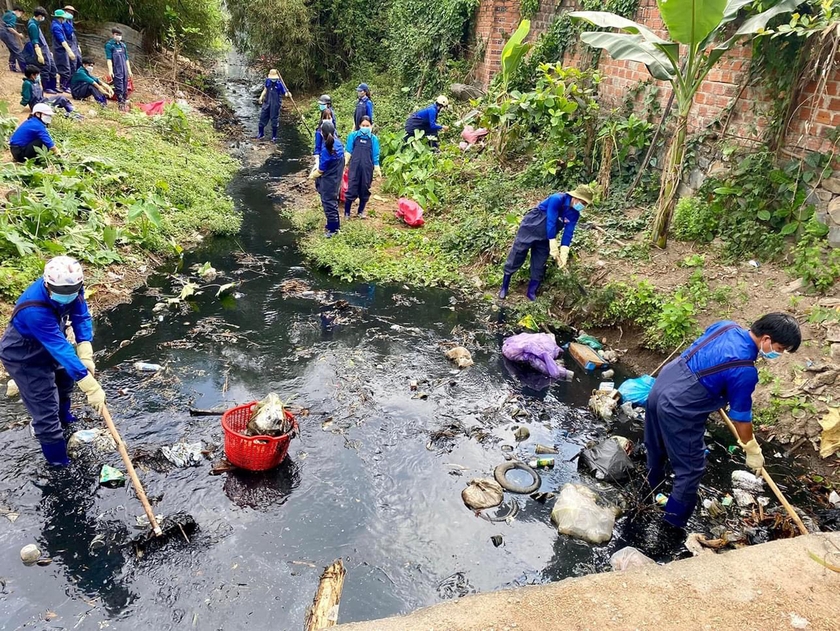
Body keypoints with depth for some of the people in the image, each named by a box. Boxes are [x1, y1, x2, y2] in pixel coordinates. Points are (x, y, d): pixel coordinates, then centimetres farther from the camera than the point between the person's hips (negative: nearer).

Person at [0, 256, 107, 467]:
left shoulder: (69, 288, -25)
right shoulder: (34, 310, -44)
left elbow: (81, 317, -16)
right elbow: (61, 349, -45)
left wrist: (85, 355, -30)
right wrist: (91, 386, -45)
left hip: (47, 348, 8)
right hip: (23, 358, -8)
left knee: (64, 375, 32)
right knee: (46, 411, -4)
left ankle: (63, 416, 61)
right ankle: (59, 462, 13)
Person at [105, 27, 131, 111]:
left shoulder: (123, 45, 14)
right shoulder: (109, 45, -2)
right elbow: (109, 58, -8)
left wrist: (129, 70, 15)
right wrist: (110, 71, -16)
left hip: (124, 70, 5)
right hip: (116, 71, -5)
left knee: (125, 88, 9)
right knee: (119, 88, -6)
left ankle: (124, 102, 18)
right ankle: (121, 104, -3)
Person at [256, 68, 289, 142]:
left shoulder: (280, 83, -14)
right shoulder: (268, 80, 0)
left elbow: (285, 93, -17)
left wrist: (288, 94, -39)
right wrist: (261, 96, 2)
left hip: (275, 105, -4)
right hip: (267, 102, 5)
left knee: (274, 120, 5)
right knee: (263, 117, 12)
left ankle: (274, 136, 20)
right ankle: (261, 134, 30)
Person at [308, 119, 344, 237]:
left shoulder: (326, 149, -28)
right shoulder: (338, 143, -5)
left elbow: (321, 170, -18)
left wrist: (313, 175, 3)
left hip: (328, 181, -8)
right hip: (336, 178, 8)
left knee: (328, 203, 7)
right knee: (333, 202, 23)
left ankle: (333, 229, 19)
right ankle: (335, 224, 37)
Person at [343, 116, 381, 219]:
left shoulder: (374, 139, 4)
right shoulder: (353, 136, 2)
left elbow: (375, 156, 7)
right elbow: (348, 151, 5)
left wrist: (377, 170, 8)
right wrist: (345, 163, -4)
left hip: (367, 168, 2)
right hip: (354, 166, -1)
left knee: (365, 189, 10)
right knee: (352, 189, -3)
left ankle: (361, 211, 26)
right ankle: (347, 212, 7)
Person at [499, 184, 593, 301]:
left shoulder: (574, 214, -7)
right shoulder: (557, 199, -27)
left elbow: (568, 233, -8)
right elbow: (551, 222, -30)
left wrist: (564, 254, -20)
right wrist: (553, 247, -31)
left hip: (544, 238, 6)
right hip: (530, 229, -6)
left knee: (539, 266, 8)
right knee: (516, 257, 0)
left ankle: (532, 292, 21)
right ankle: (504, 287, 13)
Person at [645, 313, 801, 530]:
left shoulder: (727, 326, 1)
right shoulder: (744, 371, -21)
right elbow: (741, 417, -9)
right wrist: (752, 451, 8)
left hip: (661, 386, 9)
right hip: (678, 411, -9)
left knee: (657, 445, 31)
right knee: (690, 469, 10)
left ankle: (654, 483, 57)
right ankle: (674, 524, 24)